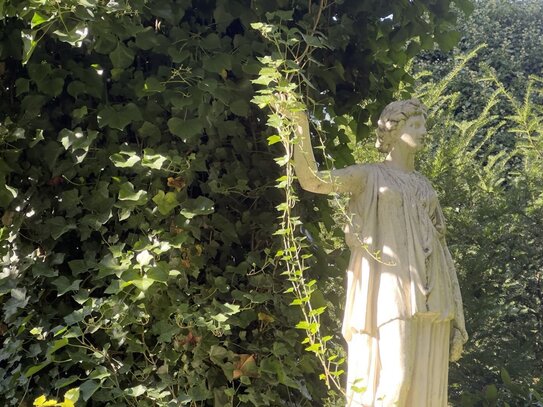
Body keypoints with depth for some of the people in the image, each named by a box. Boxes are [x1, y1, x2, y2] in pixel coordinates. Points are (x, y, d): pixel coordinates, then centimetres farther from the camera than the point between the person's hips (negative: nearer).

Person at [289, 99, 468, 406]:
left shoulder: (425, 185, 21)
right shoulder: (369, 176, 7)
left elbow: (438, 244, 18)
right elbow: (312, 179, -8)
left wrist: (453, 307, 12)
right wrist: (301, 125, -21)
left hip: (428, 294, 5)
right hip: (390, 289, -5)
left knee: (426, 382, 3)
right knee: (395, 378, -15)